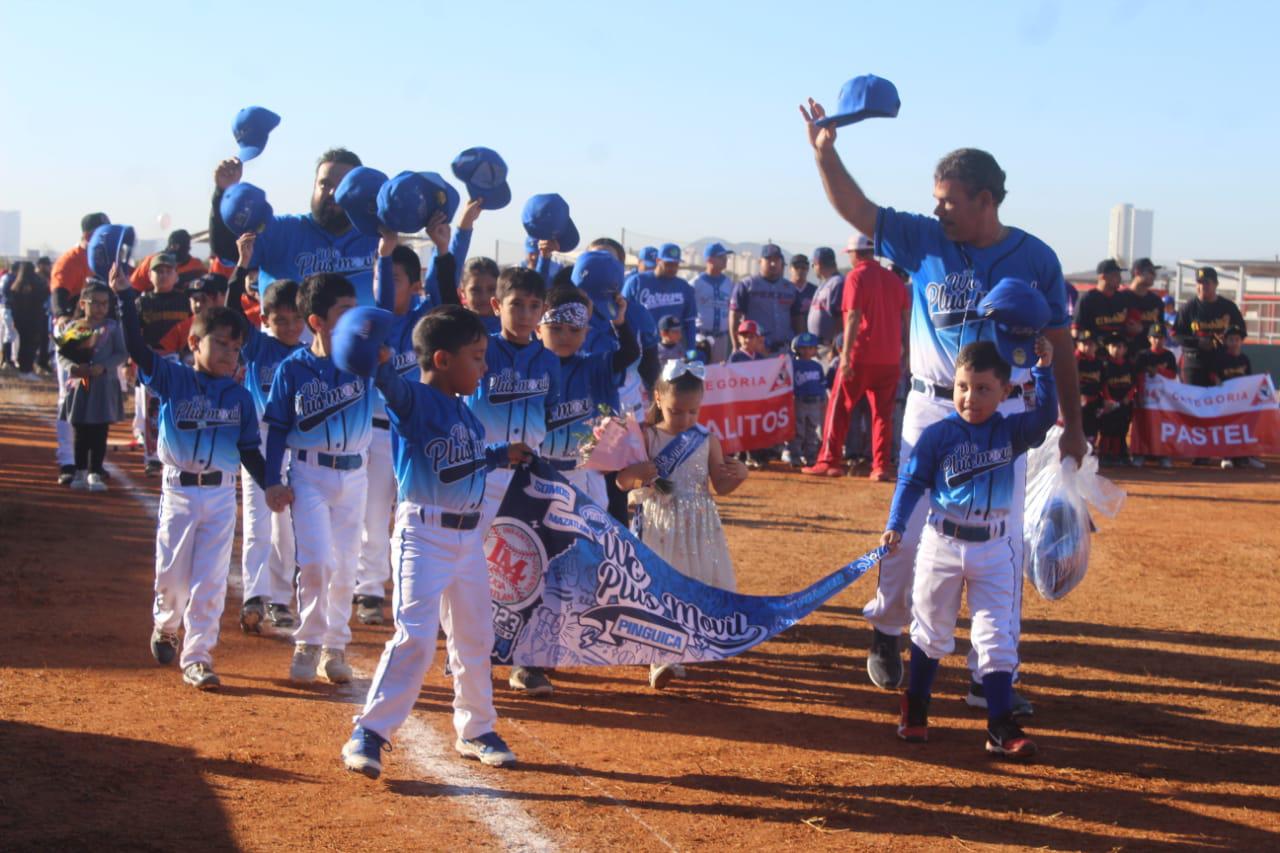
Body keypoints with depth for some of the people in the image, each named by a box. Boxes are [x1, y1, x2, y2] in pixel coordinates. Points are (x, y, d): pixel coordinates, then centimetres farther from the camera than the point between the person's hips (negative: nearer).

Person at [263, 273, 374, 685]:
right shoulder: (293, 368, -7)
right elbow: (277, 428, -1)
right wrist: (272, 481, -5)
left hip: (354, 474, 3)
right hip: (309, 473, -3)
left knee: (345, 566, 8)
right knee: (317, 561, -11)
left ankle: (335, 646, 21)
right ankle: (309, 643, 6)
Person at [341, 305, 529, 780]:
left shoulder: (464, 411, 11)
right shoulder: (414, 400, -14)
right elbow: (392, 386, -37)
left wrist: (503, 455, 17)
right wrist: (381, 364, -57)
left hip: (469, 535, 8)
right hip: (423, 533, -8)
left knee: (475, 638, 17)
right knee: (415, 637, -13)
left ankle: (475, 731, 32)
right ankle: (369, 733, -5)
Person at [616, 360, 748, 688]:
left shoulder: (707, 439, 2)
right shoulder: (647, 437, -4)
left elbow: (720, 486, 5)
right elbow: (622, 481, -4)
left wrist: (738, 475, -15)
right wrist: (636, 472, -25)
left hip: (699, 526, 3)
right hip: (659, 526, -3)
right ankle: (660, 659, -4)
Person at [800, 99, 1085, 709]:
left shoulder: (1035, 259, -1)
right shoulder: (924, 242, 1)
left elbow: (1059, 344, 5)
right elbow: (857, 210, -2)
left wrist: (1073, 425, 7)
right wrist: (824, 151, -16)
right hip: (931, 409, 0)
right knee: (910, 532, 6)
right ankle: (885, 628, 31)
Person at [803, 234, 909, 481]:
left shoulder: (856, 276, -6)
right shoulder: (894, 279, 11)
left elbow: (853, 317, -14)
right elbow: (907, 317, 9)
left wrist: (846, 354, -17)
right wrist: (907, 352, 14)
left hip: (860, 355, -5)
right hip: (890, 357, 5)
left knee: (839, 408, 5)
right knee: (883, 412, 9)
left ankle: (829, 461, 3)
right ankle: (881, 467, 3)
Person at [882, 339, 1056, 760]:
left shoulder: (1011, 431, 1)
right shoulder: (937, 434, -6)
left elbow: (1045, 416, -4)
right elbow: (911, 480, -4)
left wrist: (1043, 369, -11)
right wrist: (895, 526, -13)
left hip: (995, 550, 1)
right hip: (942, 545, -1)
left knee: (998, 639, -1)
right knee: (931, 633, 14)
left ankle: (1001, 727, 2)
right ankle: (915, 708, 31)